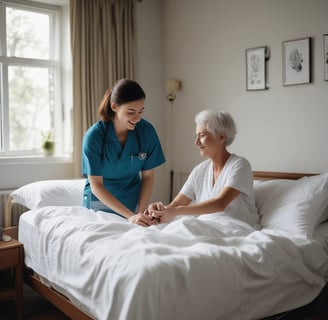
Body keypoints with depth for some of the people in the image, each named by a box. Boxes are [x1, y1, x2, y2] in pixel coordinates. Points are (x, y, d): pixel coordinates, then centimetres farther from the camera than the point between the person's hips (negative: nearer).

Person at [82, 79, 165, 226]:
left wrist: (140, 212, -15)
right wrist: (130, 216, -26)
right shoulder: (94, 136, -19)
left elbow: (148, 176, -4)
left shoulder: (146, 131, -12)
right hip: (100, 202, -2)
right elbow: (96, 186, -18)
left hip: (133, 202, 2)